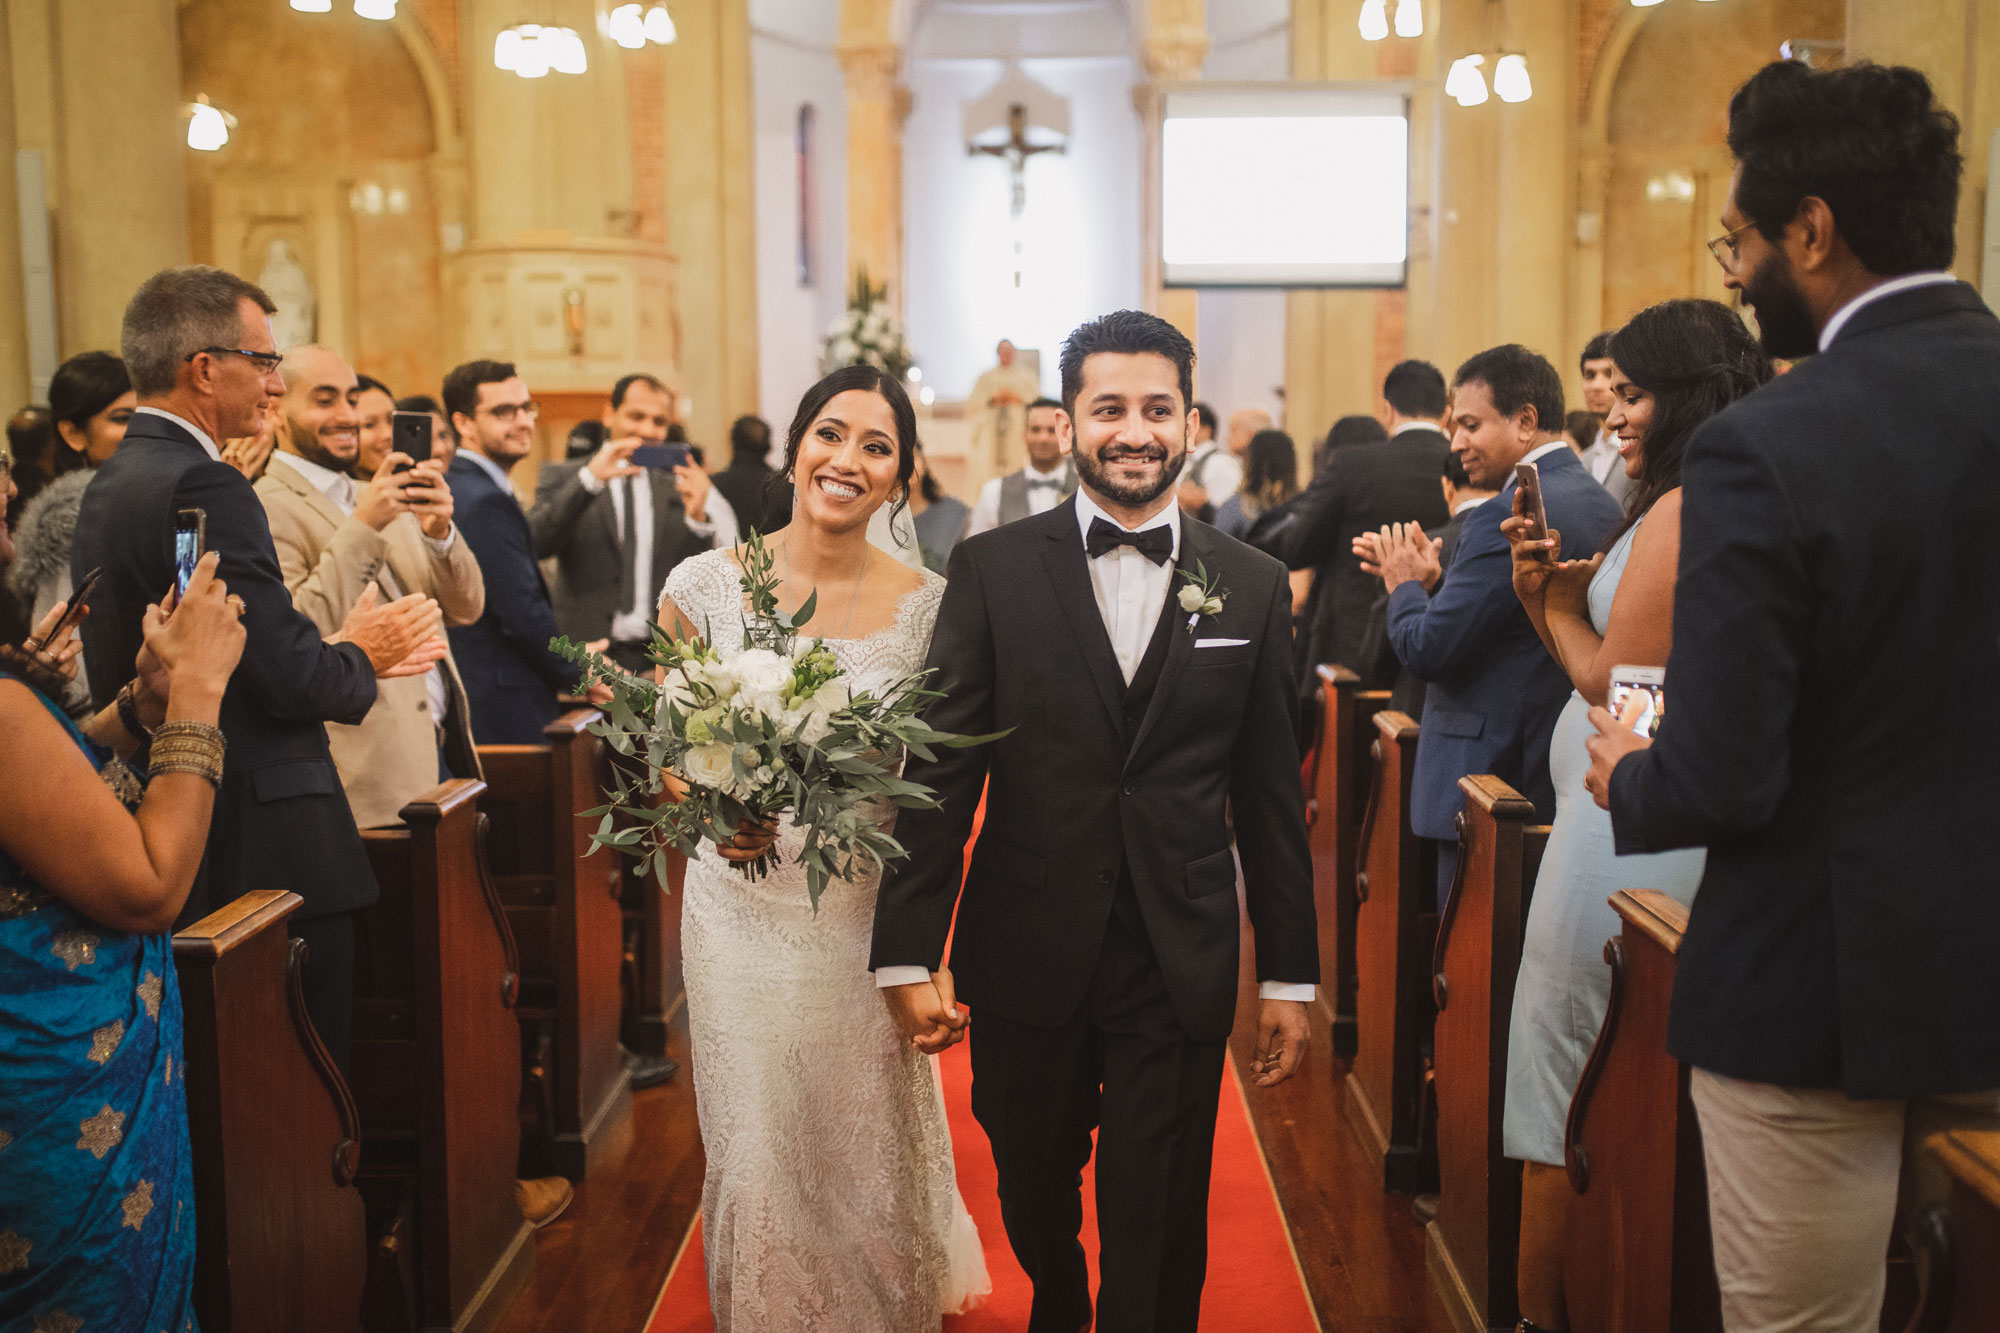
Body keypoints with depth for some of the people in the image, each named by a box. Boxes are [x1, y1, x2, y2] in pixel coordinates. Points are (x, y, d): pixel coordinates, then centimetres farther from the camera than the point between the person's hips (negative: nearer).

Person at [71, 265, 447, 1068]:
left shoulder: (112, 483, 12)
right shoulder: (205, 488, -17)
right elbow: (292, 679, -20)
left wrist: (343, 651, 10)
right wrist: (360, 656, -1)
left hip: (173, 842, 10)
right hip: (267, 853, -10)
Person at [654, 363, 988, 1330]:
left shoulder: (929, 606, -7)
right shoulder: (706, 586, -5)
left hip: (868, 918, 0)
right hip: (741, 913, 1)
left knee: (870, 1157, 12)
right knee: (756, 1158, 12)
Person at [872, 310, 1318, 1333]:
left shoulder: (1253, 588, 2)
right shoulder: (992, 569, -2)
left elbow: (1272, 797, 4)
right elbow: (940, 771, -4)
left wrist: (1290, 976, 5)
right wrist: (908, 952, -7)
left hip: (1183, 969, 0)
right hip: (1027, 956, 1)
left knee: (1158, 1239, 5)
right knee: (1031, 1193, 20)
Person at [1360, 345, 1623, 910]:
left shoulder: (1509, 514, -19)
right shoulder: (1599, 503, 10)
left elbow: (1430, 649, -18)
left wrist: (1405, 585, 0)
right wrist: (1433, 579, 9)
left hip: (1491, 781, -10)